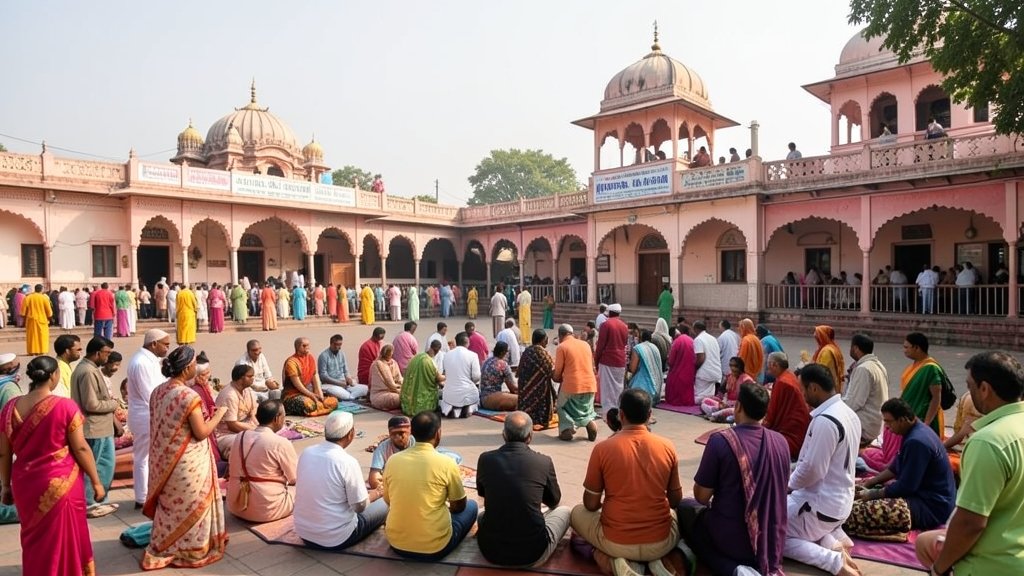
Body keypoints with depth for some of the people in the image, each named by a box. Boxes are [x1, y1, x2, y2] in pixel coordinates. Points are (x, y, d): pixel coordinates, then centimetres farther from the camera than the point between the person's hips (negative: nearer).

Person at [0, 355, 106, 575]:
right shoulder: (65, 406, -16)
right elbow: (81, 448, -12)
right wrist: (96, 481, -3)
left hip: (25, 483, 4)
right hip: (60, 484, -4)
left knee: (34, 538, 23)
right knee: (63, 538, 13)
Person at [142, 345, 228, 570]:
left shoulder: (158, 391, 0)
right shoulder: (190, 396, -25)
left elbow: (160, 426, 11)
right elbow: (201, 433, -20)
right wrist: (218, 415, -7)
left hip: (164, 460, 7)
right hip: (187, 464, -7)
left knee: (169, 504, 24)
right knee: (189, 506, 11)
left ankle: (163, 548, 37)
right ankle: (190, 549, 25)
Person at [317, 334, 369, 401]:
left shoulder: (342, 354, 12)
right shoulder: (324, 355, -7)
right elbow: (323, 376, -11)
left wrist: (348, 378, -8)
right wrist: (339, 382, -17)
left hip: (343, 383, 7)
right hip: (329, 384, -6)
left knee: (365, 388, -15)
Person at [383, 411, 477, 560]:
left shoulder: (393, 460, -4)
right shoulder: (446, 463, -14)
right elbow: (459, 506, 1)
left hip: (397, 544, 4)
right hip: (434, 548, -4)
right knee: (471, 506, 18)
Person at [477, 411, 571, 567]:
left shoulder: (485, 459, -5)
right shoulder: (544, 462, -8)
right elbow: (554, 501, 12)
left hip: (490, 551, 3)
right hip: (533, 553, -2)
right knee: (565, 511, 23)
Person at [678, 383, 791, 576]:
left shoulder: (720, 440, -20)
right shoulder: (781, 442, -4)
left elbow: (701, 496, -13)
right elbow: (775, 491, 11)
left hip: (731, 540, -5)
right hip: (774, 543, 6)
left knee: (684, 508, 21)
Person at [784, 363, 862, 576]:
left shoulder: (824, 421, -27)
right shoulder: (849, 414, 4)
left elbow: (812, 469, -24)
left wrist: (788, 484, -5)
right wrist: (793, 481, 12)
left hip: (821, 507, -9)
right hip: (840, 502, 9)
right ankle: (833, 540, 8)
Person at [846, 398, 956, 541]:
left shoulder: (916, 441, -24)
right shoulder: (915, 431, 8)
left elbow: (905, 487, -22)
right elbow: (895, 469, 19)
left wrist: (871, 494, -10)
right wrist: (868, 483, 12)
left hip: (932, 507, -11)